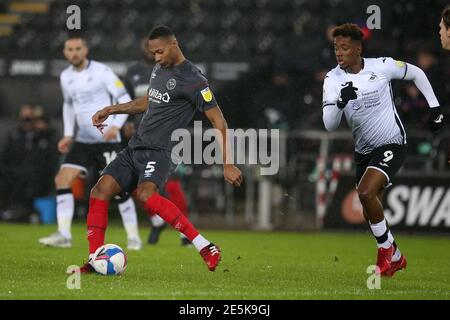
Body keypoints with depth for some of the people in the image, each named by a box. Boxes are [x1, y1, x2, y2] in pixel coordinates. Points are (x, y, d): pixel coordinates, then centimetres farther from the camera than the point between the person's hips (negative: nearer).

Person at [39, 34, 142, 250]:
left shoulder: (101, 71, -11)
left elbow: (125, 99, -10)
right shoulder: (66, 77, 7)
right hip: (83, 140, 6)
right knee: (62, 180, -8)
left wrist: (116, 125, -22)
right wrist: (68, 135, 13)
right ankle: (64, 235, -6)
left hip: (107, 140, -6)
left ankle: (133, 237, 3)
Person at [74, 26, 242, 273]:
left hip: (160, 152, -8)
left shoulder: (193, 80, -12)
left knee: (145, 195, -34)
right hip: (135, 148, 8)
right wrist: (110, 110, 27)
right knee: (100, 190, -7)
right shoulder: (159, 69, 15)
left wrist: (227, 164, -17)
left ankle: (205, 248, -32)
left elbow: (219, 122, -12)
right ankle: (95, 261, -3)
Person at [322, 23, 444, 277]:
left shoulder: (382, 66, -13)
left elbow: (416, 74, 6)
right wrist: (341, 101, -34)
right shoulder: (333, 79, -7)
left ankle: (387, 249, -6)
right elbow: (329, 125, -15)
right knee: (371, 214, 11)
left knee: (366, 192, -25)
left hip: (391, 144, -5)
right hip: (364, 150, 5)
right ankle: (395, 258, 33)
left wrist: (435, 107, 7)